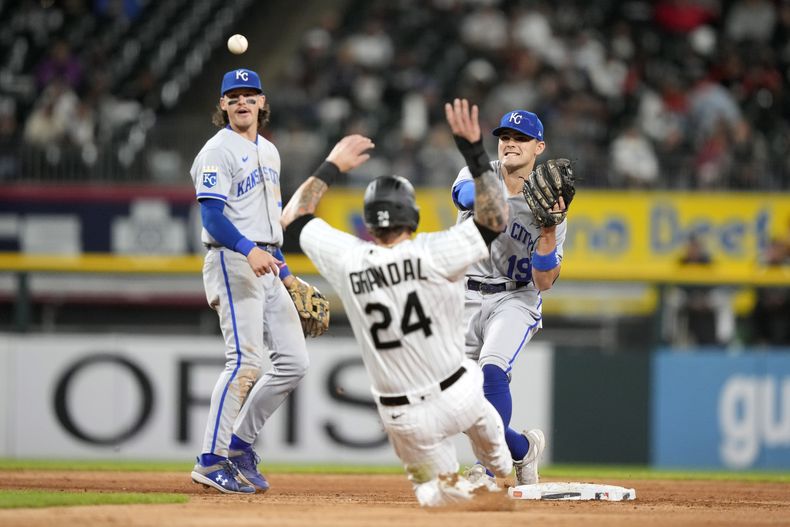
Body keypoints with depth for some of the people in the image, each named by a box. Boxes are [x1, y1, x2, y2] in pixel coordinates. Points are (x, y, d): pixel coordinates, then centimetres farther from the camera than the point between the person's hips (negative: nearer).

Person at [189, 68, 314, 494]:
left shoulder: (268, 152, 19)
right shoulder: (218, 152, -8)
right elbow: (212, 217, -18)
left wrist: (285, 272, 22)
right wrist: (249, 250, -33)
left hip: (266, 265, 9)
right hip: (232, 262, -9)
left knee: (293, 361, 5)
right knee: (245, 361, -16)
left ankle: (239, 443, 15)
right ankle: (211, 460, -13)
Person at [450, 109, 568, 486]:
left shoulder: (548, 208, -5)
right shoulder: (480, 174, -1)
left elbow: (544, 282, -9)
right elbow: (464, 194, -28)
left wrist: (548, 231, -23)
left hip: (515, 301, -3)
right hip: (465, 299, 3)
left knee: (492, 369, -29)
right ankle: (523, 447, 21)